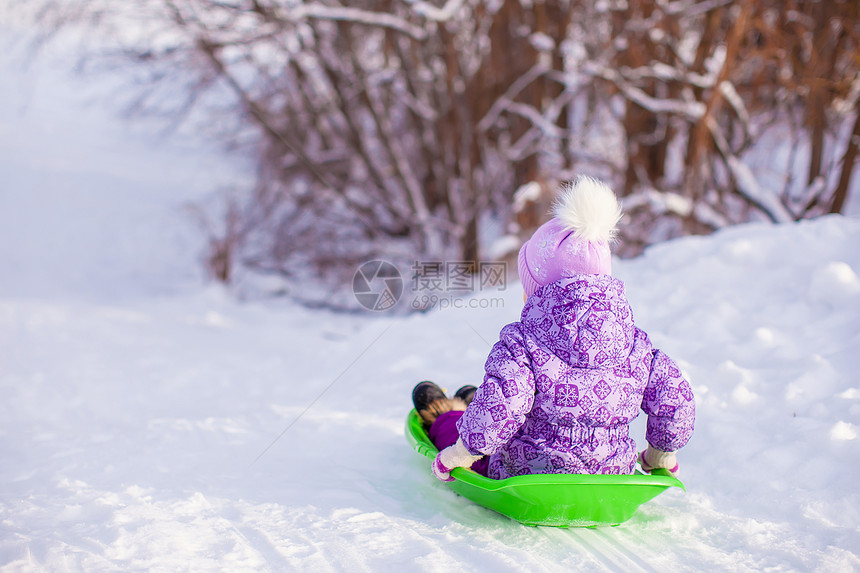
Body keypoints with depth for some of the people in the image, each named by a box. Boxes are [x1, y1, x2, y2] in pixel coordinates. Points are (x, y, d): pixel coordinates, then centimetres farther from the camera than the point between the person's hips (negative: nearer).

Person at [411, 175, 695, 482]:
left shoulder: (522, 342, -22)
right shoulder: (633, 342, -8)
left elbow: (498, 413, -31)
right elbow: (675, 402, -6)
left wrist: (454, 456, -12)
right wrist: (661, 457, 15)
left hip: (525, 478, -5)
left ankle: (442, 422, 60)